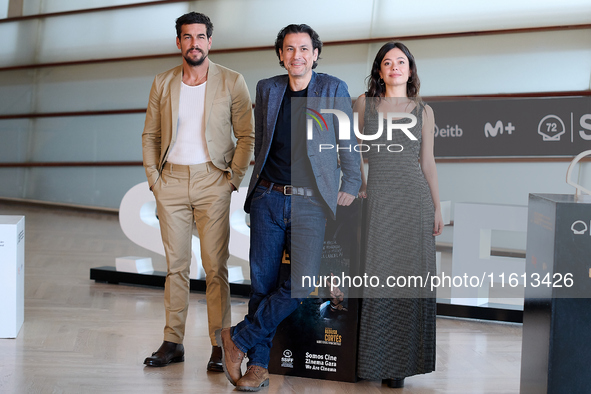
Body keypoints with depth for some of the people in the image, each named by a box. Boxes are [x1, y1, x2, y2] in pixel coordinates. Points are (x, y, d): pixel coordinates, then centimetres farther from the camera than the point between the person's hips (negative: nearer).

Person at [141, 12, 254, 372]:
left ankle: (220, 346, 2)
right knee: (176, 265, 6)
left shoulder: (231, 82, 1)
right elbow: (150, 135, 13)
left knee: (216, 267, -4)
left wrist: (233, 180, -6)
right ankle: (173, 343, 13)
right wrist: (154, 179, 3)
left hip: (212, 181, -3)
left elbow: (247, 136, 1)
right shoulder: (163, 83, 10)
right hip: (172, 181, 3)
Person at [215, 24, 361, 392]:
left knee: (300, 284, -13)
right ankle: (258, 364, 14)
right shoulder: (267, 89, 11)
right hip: (268, 199, 2)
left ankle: (238, 339, 3)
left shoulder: (334, 89, 3)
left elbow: (348, 142, 6)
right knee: (262, 283, 3)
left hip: (309, 203, -2)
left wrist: (350, 185, 2)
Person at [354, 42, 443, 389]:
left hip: (414, 198, 1)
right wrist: (358, 188, 1)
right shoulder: (364, 104, 11)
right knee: (377, 276, -2)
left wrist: (438, 208, 7)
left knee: (409, 277, -1)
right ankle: (374, 360, 7)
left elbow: (428, 161, 11)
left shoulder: (423, 111, 12)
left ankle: (401, 361, 6)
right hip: (377, 197, 0)